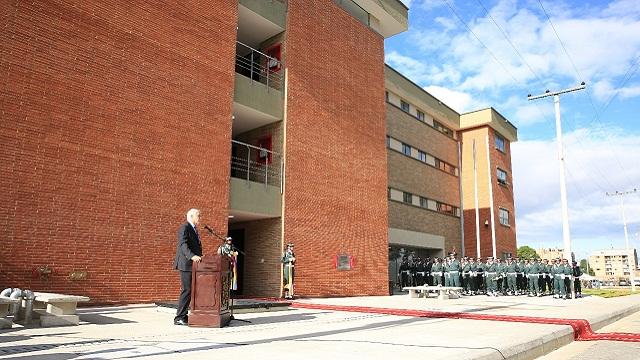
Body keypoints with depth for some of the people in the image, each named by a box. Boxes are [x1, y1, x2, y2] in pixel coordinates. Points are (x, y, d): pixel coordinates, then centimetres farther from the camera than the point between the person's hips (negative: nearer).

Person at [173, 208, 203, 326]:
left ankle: (183, 316, 17)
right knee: (186, 290, -9)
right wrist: (192, 256, -36)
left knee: (189, 290, 11)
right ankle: (179, 318, -4)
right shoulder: (184, 227, -10)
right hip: (186, 264, -10)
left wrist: (199, 256, 15)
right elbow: (183, 244, -23)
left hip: (192, 264, 10)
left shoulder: (193, 229, 21)